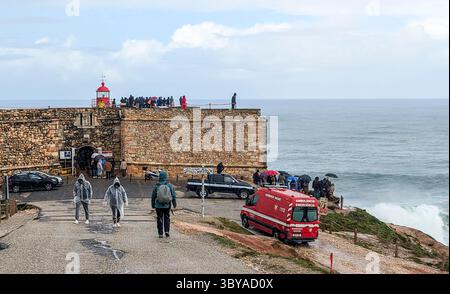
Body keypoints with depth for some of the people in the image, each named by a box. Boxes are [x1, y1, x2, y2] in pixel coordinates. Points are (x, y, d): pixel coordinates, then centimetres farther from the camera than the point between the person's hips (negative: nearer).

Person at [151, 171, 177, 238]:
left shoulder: (157, 186, -7)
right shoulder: (170, 186, -5)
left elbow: (153, 196, 0)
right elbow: (173, 195, -1)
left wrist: (153, 205, 12)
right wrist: (174, 204, 9)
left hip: (159, 206, -1)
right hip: (167, 205, 1)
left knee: (160, 219, 6)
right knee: (167, 218, 16)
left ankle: (160, 233, 6)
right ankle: (167, 231, 5)